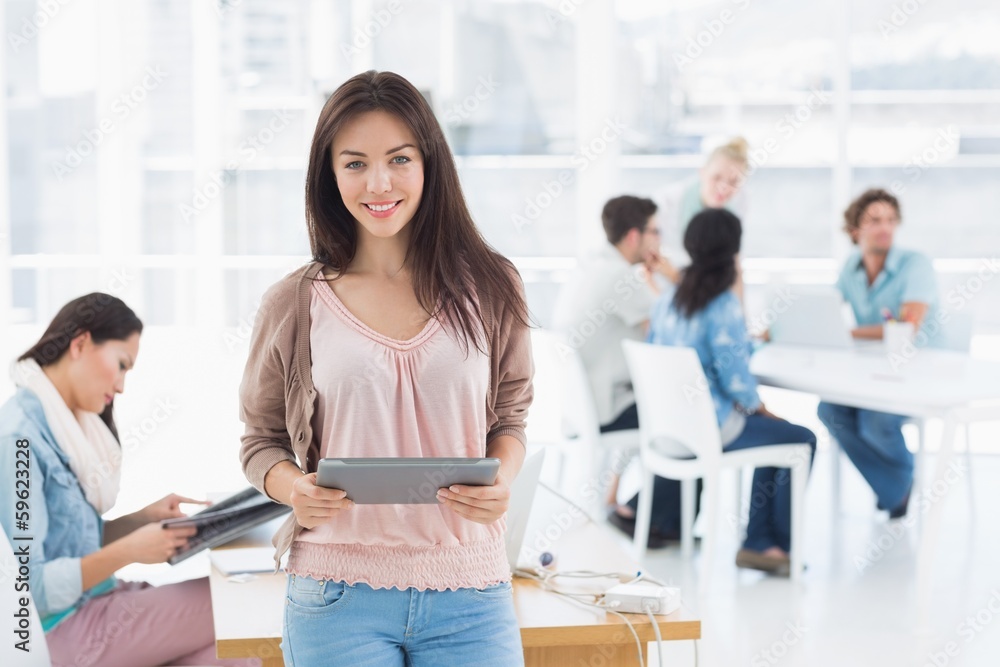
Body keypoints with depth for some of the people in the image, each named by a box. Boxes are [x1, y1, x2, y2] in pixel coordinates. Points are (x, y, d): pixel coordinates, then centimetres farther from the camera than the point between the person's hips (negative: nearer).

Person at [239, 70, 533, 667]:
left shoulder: (490, 288, 3)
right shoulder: (294, 305, 2)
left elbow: (508, 417, 11)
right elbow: (262, 439, 10)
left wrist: (501, 482, -10)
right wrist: (293, 488, -11)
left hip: (468, 594, 1)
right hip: (337, 592, 0)